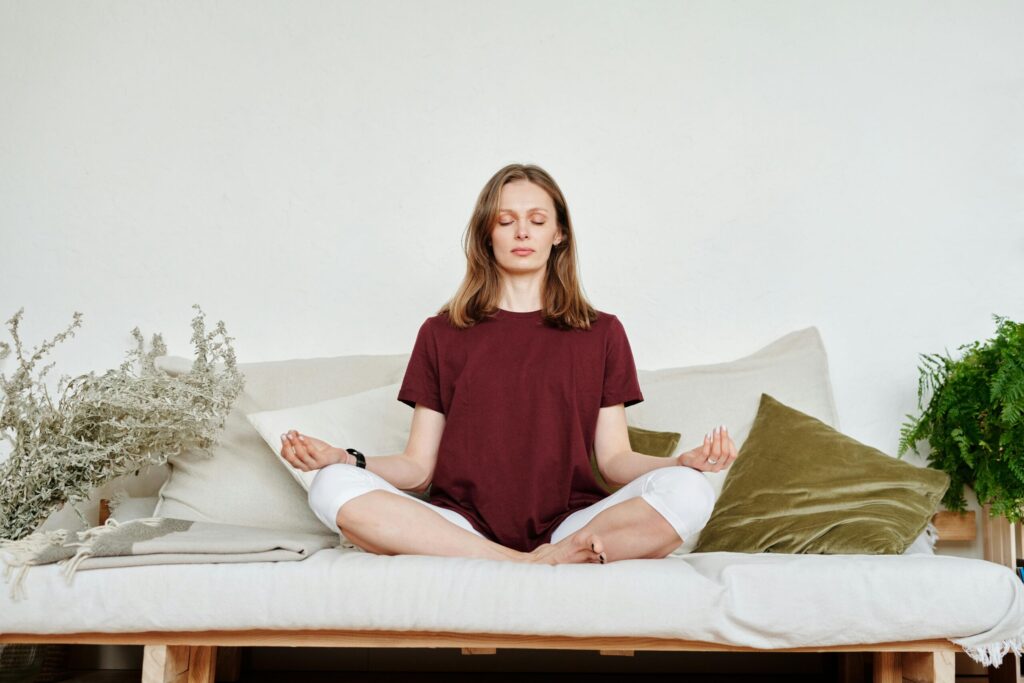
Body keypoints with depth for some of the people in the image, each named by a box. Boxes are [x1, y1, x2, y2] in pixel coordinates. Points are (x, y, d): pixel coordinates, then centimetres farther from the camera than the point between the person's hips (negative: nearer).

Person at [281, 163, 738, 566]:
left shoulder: (602, 334, 14)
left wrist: (685, 462, -12)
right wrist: (341, 458, -11)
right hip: (460, 528, 1)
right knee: (333, 487, -27)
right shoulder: (441, 334, 14)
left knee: (688, 492, -27)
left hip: (568, 527, 0)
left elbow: (614, 459, 8)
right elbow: (418, 467, 8)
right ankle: (532, 568, -27)